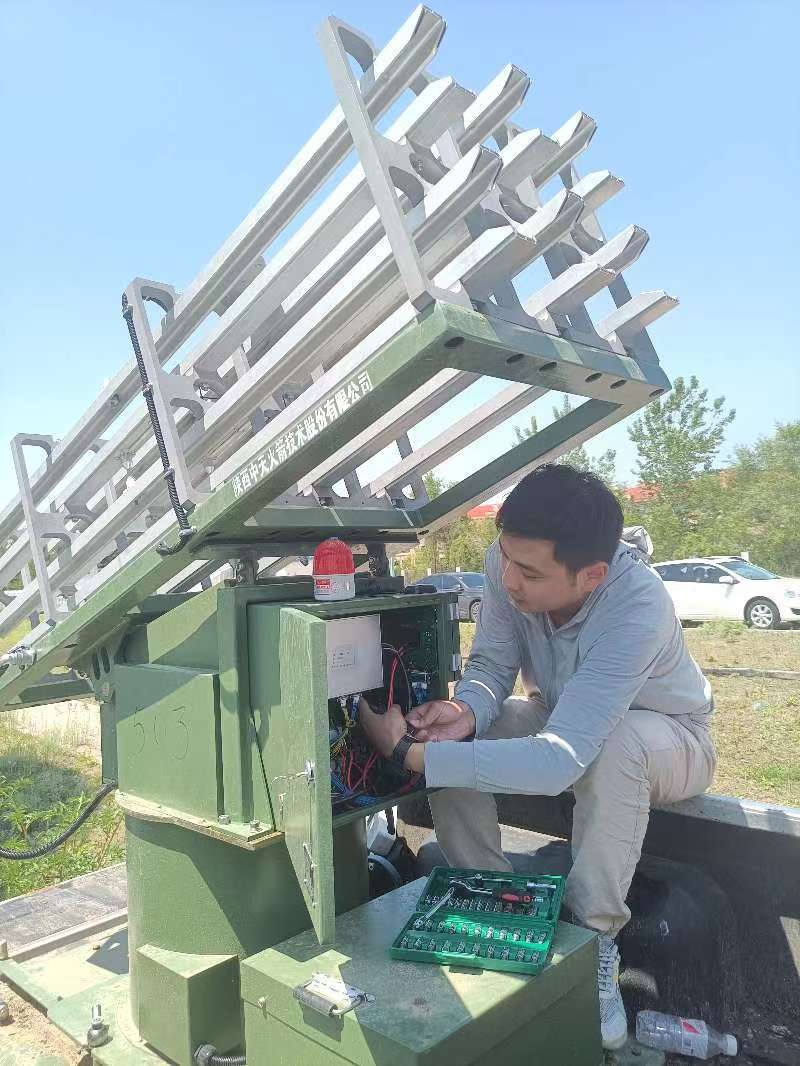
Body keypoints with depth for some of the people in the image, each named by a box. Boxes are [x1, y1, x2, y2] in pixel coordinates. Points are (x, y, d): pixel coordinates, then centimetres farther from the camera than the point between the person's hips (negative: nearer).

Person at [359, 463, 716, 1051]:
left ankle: (594, 942, -19)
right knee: (455, 736, -21)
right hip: (563, 717, 5)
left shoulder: (639, 608, -40)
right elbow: (491, 664, -16)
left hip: (669, 738, -4)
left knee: (614, 743, -39)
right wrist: (467, 709, -40)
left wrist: (411, 754, -49)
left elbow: (561, 760, -46)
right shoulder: (509, 564, -25)